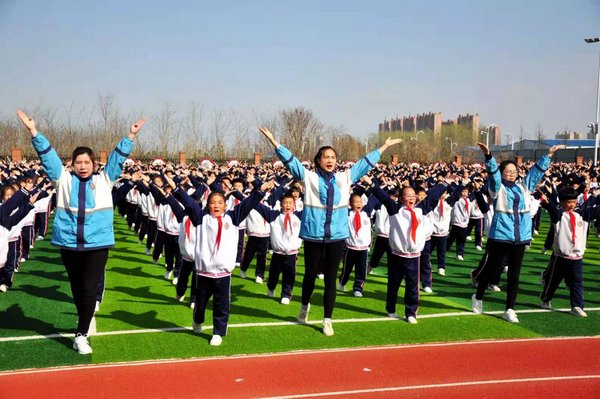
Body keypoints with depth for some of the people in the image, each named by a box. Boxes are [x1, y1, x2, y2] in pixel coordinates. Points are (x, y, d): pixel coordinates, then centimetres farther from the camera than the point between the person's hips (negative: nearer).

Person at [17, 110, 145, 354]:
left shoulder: (104, 179, 4)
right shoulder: (63, 179, 5)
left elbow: (118, 157, 1)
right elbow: (47, 155, -1)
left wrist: (131, 136, -5)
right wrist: (33, 131, -8)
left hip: (97, 243, -2)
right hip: (69, 243, 2)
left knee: (89, 289, -8)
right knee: (77, 288, 15)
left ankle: (81, 335, 0)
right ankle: (85, 322, 37)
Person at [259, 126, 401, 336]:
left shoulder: (345, 177, 7)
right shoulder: (309, 177, -1)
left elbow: (365, 162, 17)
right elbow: (290, 160, -7)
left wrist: (384, 146, 24)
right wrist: (274, 142, -16)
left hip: (337, 236, 2)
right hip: (313, 235, -2)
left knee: (331, 279, 6)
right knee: (310, 275, 13)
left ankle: (327, 320, 17)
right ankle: (305, 306, 41)